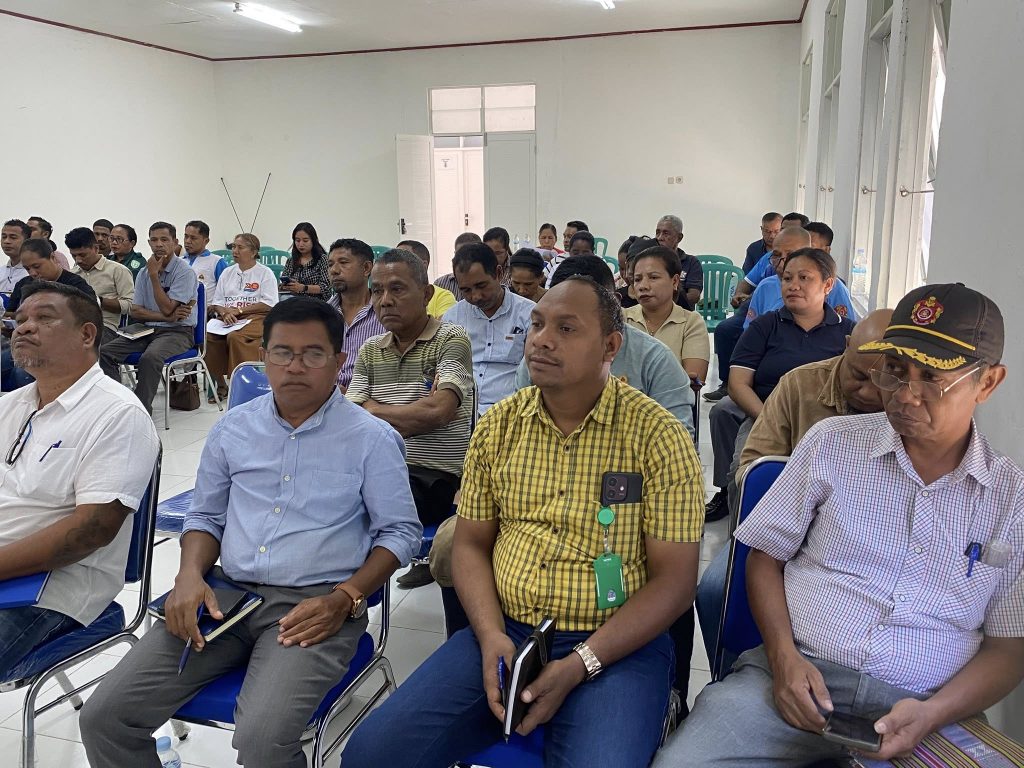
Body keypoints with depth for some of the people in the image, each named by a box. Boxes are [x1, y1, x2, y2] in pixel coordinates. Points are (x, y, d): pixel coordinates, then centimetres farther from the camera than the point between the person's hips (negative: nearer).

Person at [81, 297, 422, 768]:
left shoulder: (372, 439, -2)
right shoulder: (232, 428, 11)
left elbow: (400, 532, 1)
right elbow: (206, 515, 19)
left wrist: (344, 599, -13)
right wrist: (190, 575, -2)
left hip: (316, 604, -4)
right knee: (105, 715, -8)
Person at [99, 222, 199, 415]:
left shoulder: (184, 272, -6)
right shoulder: (144, 273, 13)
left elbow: (166, 308, -14)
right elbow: (135, 311, 6)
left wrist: (154, 275, -11)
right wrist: (168, 317, -9)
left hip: (178, 332, -6)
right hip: (148, 330, 6)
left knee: (150, 357, -36)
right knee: (105, 352, -13)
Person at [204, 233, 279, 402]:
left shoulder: (265, 273, 5)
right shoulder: (227, 272, 22)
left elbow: (269, 304, -6)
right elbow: (216, 301, 17)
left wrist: (239, 310, -11)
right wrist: (224, 312, -7)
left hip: (255, 317, -5)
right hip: (227, 317, 5)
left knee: (235, 337, -36)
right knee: (210, 336, -26)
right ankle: (220, 384, -14)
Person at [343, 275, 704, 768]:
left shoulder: (658, 436, -8)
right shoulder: (498, 425, 4)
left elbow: (674, 579, -8)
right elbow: (470, 543, 10)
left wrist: (577, 665, -16)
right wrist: (490, 637, -8)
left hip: (618, 644, -2)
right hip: (503, 632, 3)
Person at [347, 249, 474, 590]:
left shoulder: (452, 339, -3)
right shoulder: (370, 350, 15)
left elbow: (438, 411, -17)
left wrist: (372, 410, -2)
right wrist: (412, 417, -9)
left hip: (434, 475, -6)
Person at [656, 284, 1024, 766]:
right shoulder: (832, 443, 5)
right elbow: (766, 556, 9)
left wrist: (933, 714, -11)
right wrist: (783, 655, -7)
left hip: (921, 713, 1)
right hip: (797, 677, -1)